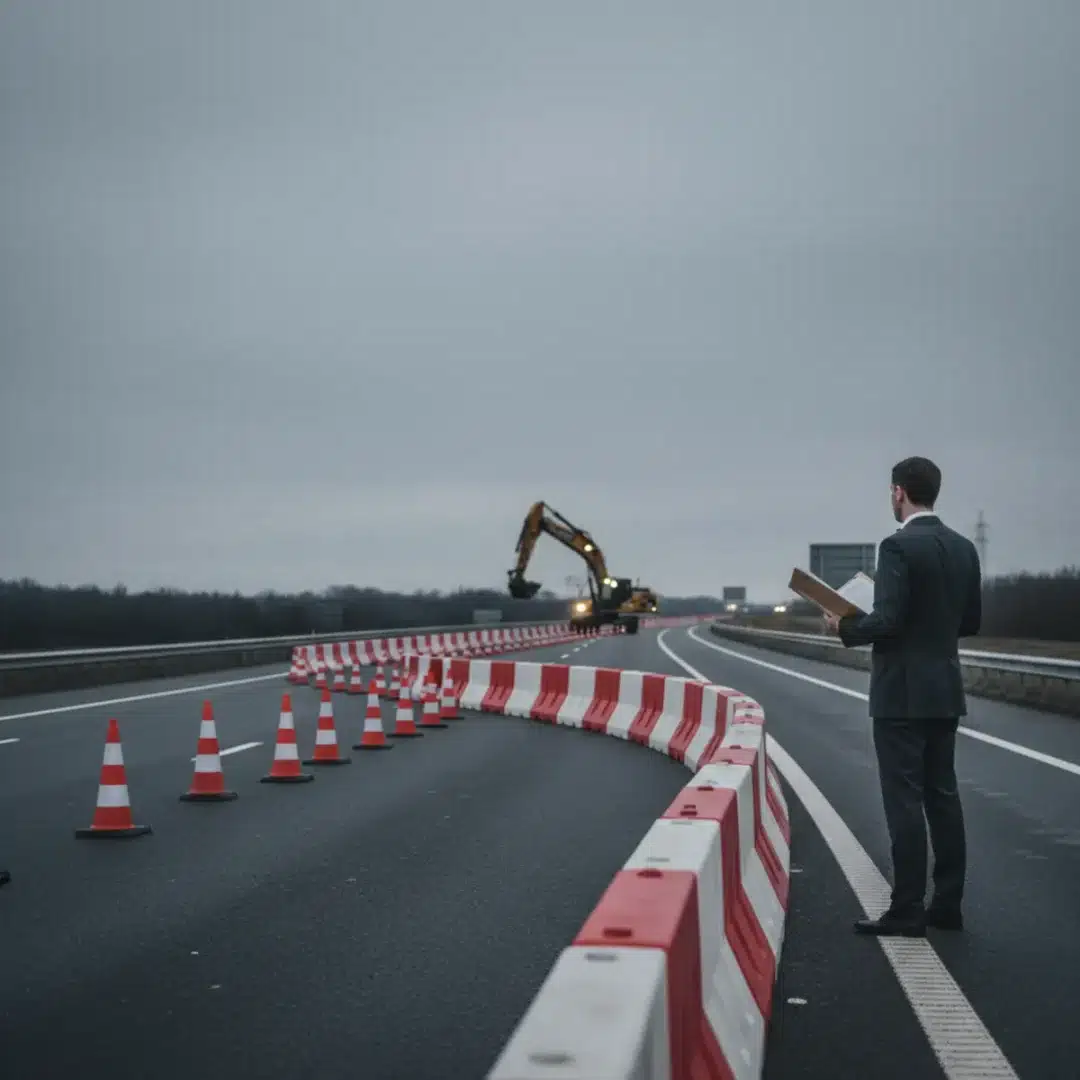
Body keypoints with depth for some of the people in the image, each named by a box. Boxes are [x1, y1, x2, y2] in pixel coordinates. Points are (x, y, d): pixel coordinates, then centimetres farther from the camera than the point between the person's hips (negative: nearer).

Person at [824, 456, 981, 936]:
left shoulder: (899, 546, -15)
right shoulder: (964, 548, 9)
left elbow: (887, 620, -21)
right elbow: (971, 621, 14)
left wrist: (846, 627, -4)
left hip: (903, 693, -8)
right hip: (945, 690, 8)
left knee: (905, 801, -4)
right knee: (943, 796, 11)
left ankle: (907, 911, -2)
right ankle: (947, 905, 16)